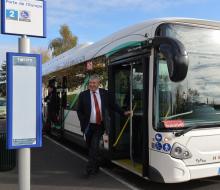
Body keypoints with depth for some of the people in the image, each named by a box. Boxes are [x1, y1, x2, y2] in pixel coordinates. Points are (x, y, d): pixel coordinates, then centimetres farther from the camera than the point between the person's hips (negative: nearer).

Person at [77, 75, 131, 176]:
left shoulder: (105, 93, 2)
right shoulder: (83, 95, 0)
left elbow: (113, 105, 10)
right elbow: (79, 111, 3)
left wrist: (123, 112, 2)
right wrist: (83, 122, -8)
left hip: (100, 126, -1)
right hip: (89, 126, 1)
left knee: (94, 146, -13)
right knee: (91, 147, 12)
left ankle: (90, 169, -4)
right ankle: (95, 167, 33)